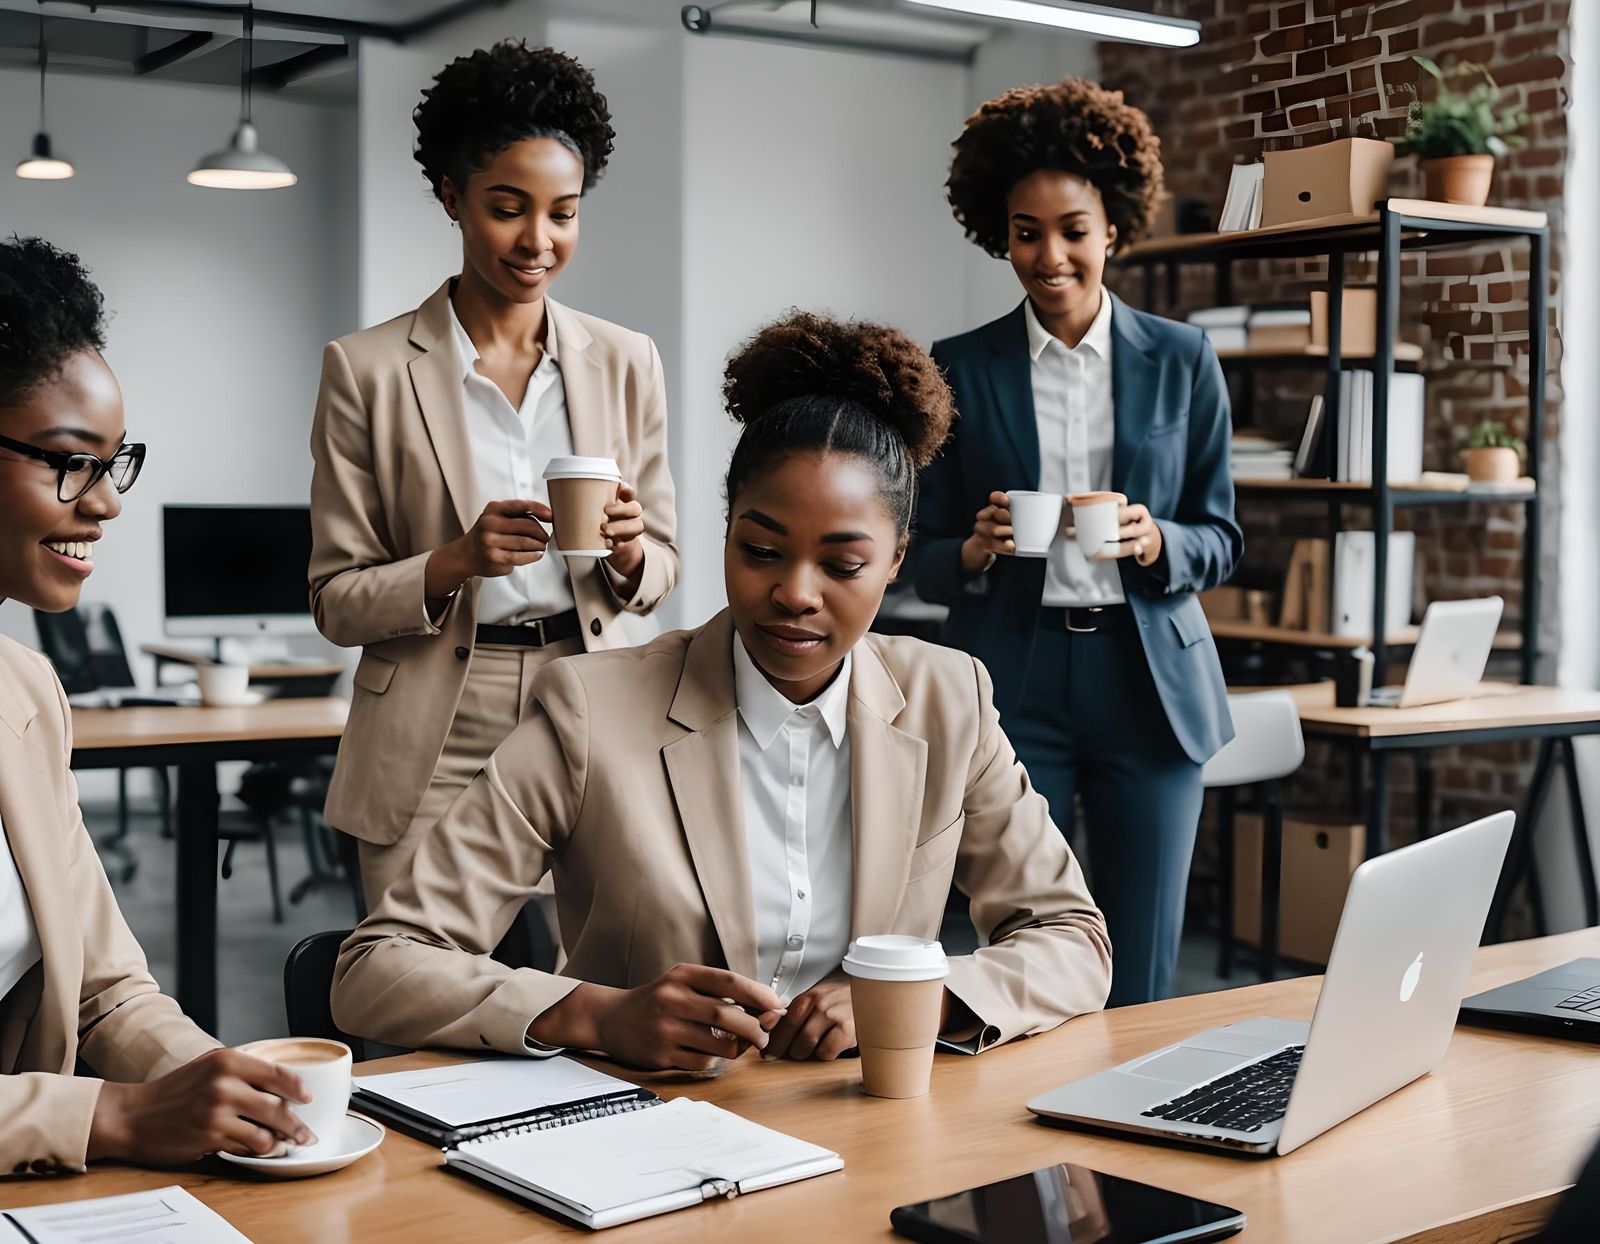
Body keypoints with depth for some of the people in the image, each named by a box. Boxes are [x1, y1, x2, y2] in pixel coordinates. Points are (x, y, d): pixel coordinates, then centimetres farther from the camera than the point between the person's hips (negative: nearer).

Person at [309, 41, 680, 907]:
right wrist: (454, 564, -19)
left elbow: (659, 577, 11)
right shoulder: (368, 370, -2)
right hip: (434, 750, -2)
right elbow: (335, 602, -1)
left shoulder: (625, 363, 6)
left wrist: (628, 550, -11)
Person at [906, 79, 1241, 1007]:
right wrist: (976, 551, -15)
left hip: (1148, 684, 1)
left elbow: (1223, 541, 9)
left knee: (1141, 984, 4)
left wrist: (1155, 543, -13)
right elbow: (926, 560, 7)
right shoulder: (960, 369, 5)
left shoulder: (1182, 362, 6)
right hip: (1015, 687, 0)